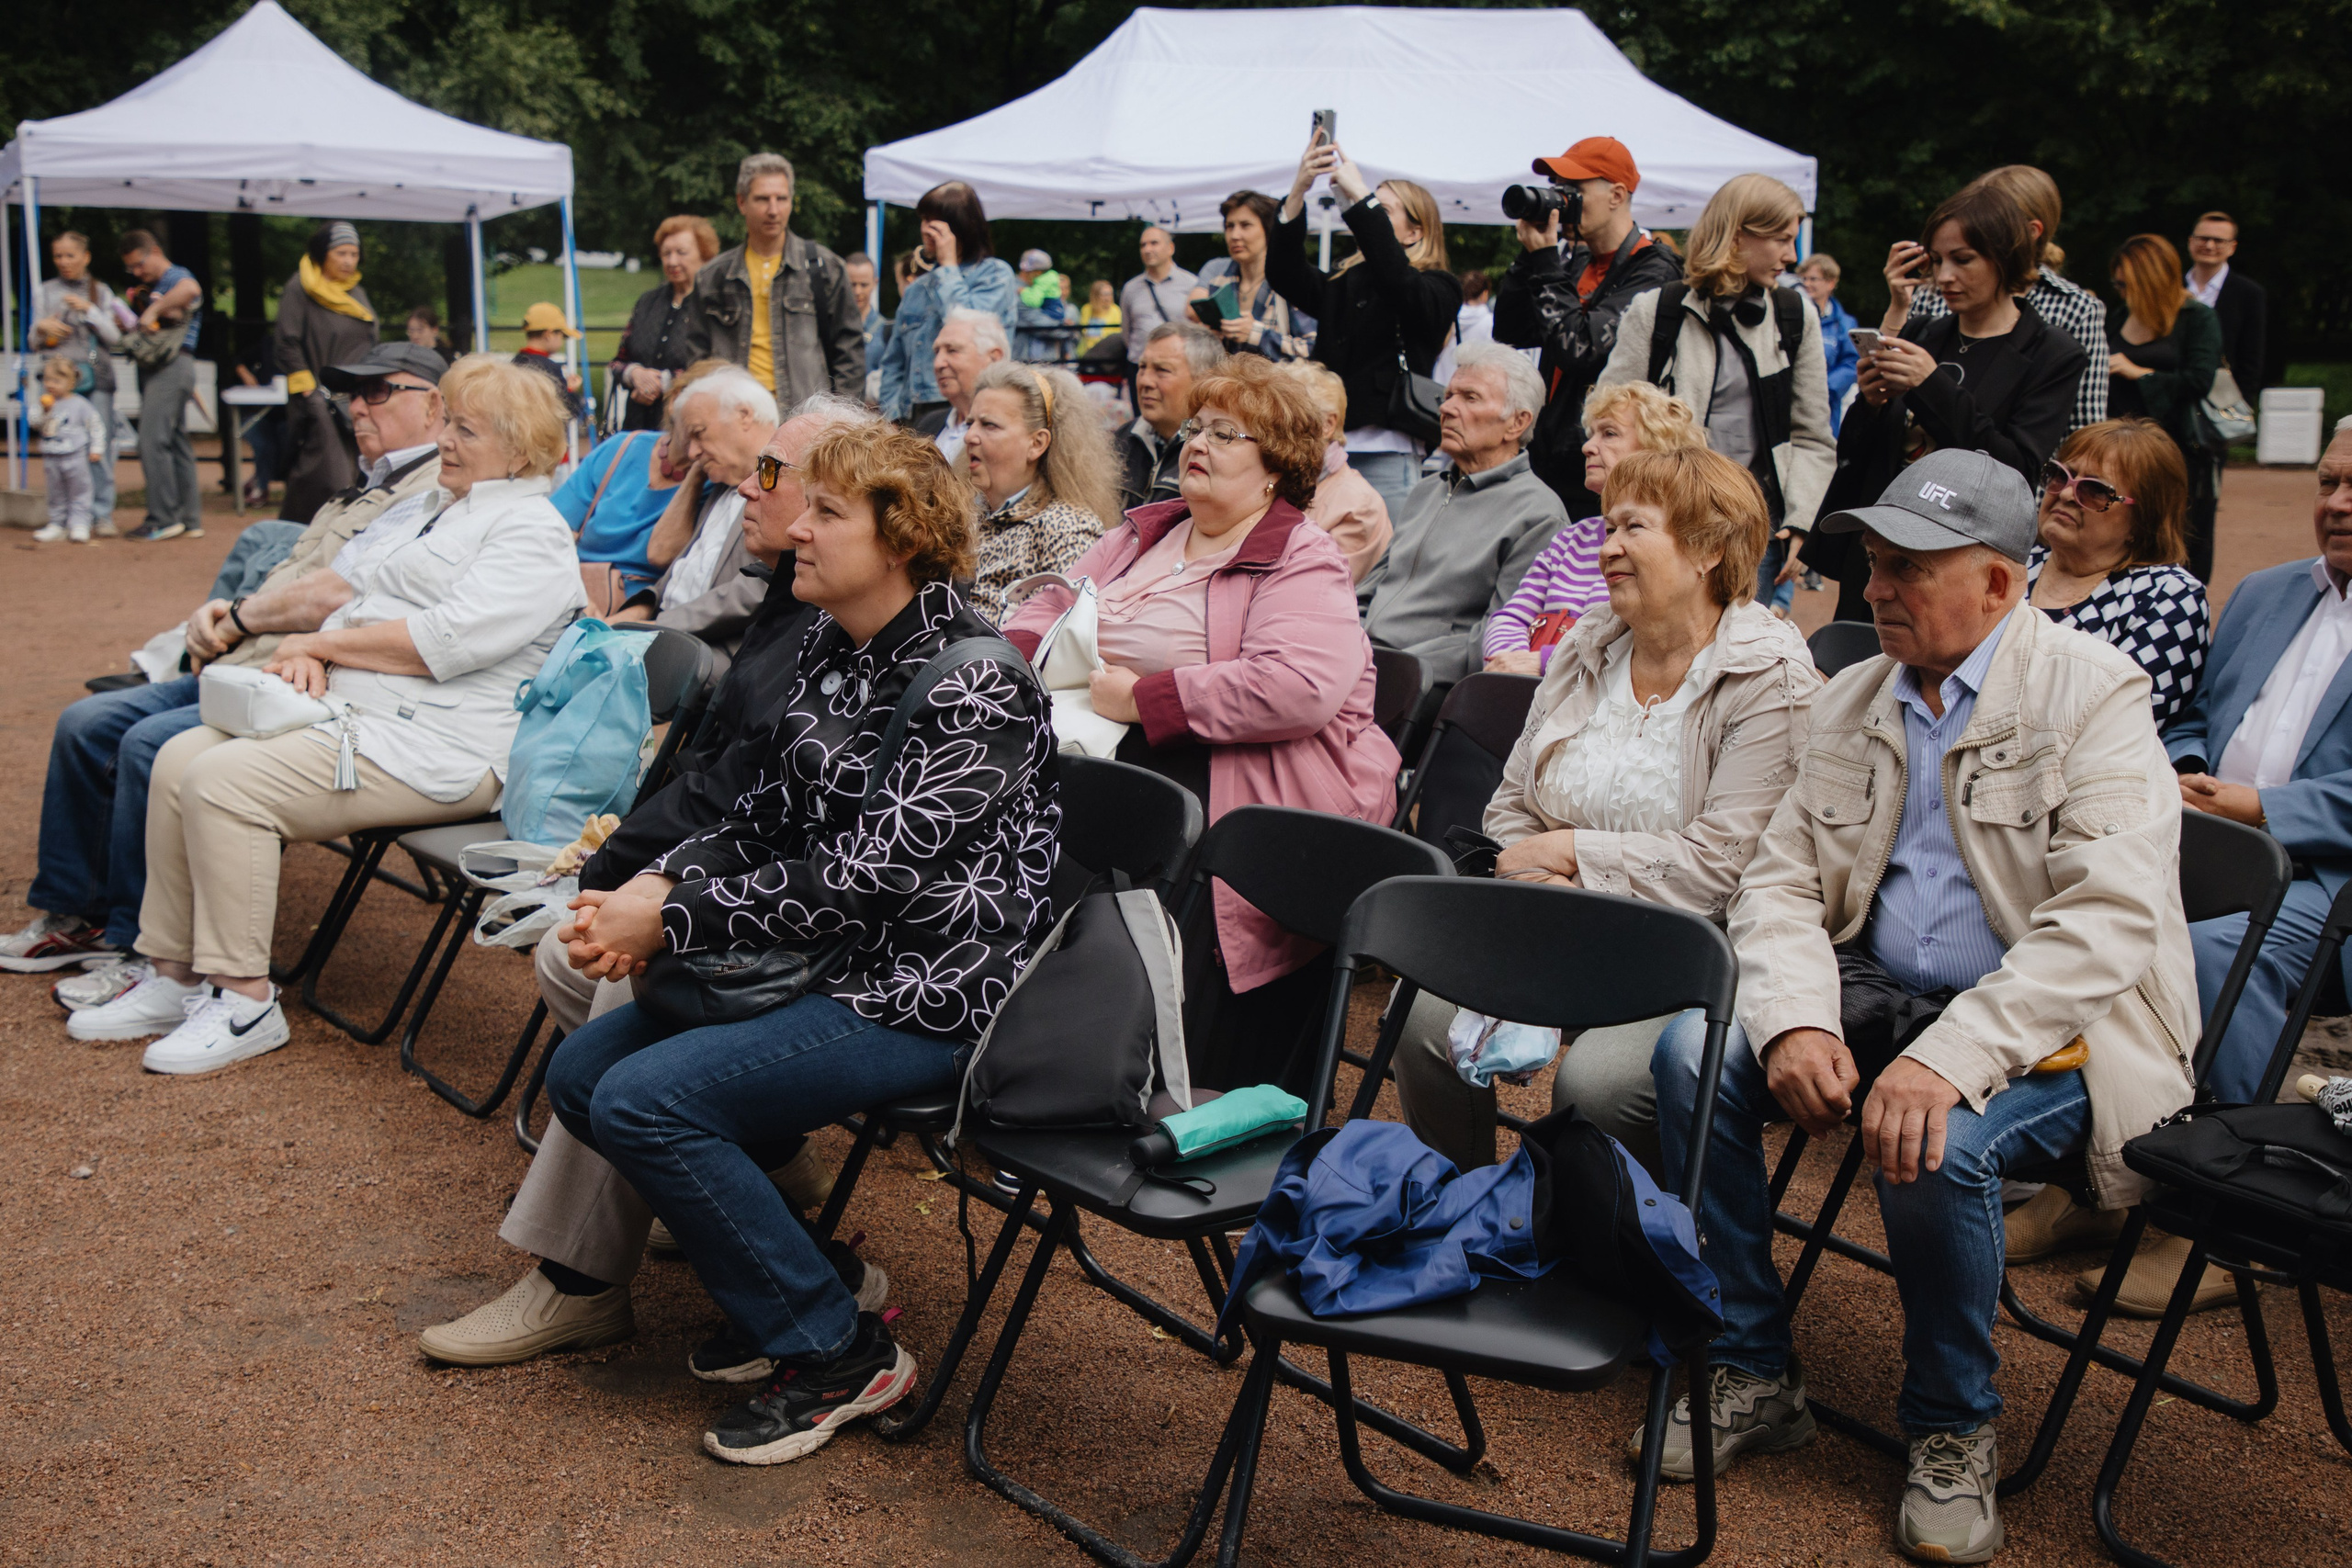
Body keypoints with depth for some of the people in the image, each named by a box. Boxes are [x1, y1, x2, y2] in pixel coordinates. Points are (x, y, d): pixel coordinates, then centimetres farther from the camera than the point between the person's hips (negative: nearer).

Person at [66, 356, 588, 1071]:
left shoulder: (532, 534, -9)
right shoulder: (445, 509, 23)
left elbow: (445, 642, -20)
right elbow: (367, 603, 22)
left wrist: (321, 642, -10)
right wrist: (312, 653, 0)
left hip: (434, 745, -10)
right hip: (349, 708, 10)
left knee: (225, 780, -23)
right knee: (181, 759, -5)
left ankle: (245, 1001, -14)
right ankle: (174, 978, 2)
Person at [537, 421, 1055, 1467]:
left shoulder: (976, 686, -19)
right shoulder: (830, 650, 8)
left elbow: (867, 873, -23)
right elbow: (766, 819, 13)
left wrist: (668, 925, -20)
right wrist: (658, 885, -6)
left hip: (926, 990, -9)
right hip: (820, 959, 9)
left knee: (645, 1099, -21)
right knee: (581, 1074, 3)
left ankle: (839, 1354, -6)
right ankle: (782, 1268, 16)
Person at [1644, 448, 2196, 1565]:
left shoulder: (2093, 695, -10)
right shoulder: (1852, 702, 9)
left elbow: (2109, 920, -21)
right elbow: (1780, 883, 6)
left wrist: (1954, 1057, -33)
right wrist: (1797, 1023, -15)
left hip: (2047, 1023, -5)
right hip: (1876, 993, 6)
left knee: (1937, 1148, -34)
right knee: (1693, 1049, -18)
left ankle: (1954, 1433, -4)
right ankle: (1752, 1377, -2)